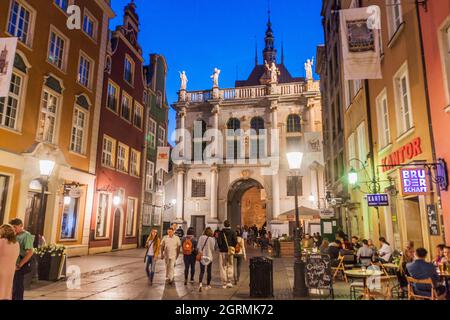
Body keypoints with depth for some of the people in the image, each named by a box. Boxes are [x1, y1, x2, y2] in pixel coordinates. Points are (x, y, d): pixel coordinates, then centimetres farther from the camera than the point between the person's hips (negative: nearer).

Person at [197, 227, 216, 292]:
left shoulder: (201, 237, -5)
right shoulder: (212, 239, -12)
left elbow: (198, 247, -4)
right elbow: (213, 248, -8)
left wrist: (199, 253, 7)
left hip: (202, 256, 2)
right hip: (209, 256, -1)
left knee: (202, 271, 7)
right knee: (209, 271, 14)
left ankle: (200, 283, -14)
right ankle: (208, 285, 22)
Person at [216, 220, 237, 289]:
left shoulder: (221, 232, -5)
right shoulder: (232, 232, 0)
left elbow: (219, 241, -11)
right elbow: (235, 241, -6)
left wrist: (220, 247, 5)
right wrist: (233, 247, 9)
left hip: (223, 251, -1)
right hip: (230, 251, 1)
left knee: (223, 267, 5)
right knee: (230, 266, 12)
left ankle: (224, 283, 6)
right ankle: (229, 282, 4)